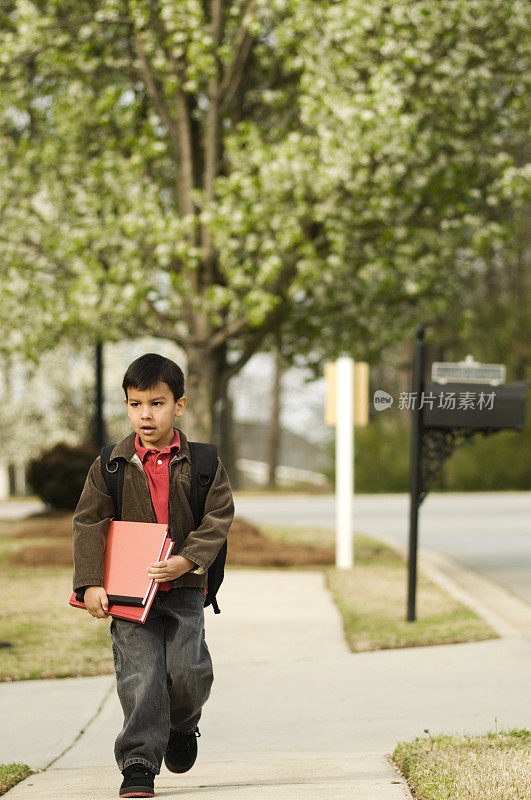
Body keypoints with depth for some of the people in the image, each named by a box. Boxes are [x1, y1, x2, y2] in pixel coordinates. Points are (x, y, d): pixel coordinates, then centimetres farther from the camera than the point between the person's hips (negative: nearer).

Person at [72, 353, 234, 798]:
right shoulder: (111, 466, 1)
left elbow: (218, 516, -2)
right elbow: (88, 523, 0)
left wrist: (189, 560, -16)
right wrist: (91, 582, -9)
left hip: (184, 588, 0)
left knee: (186, 669, -7)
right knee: (139, 673, -7)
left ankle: (182, 723, 26)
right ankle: (139, 761, 0)